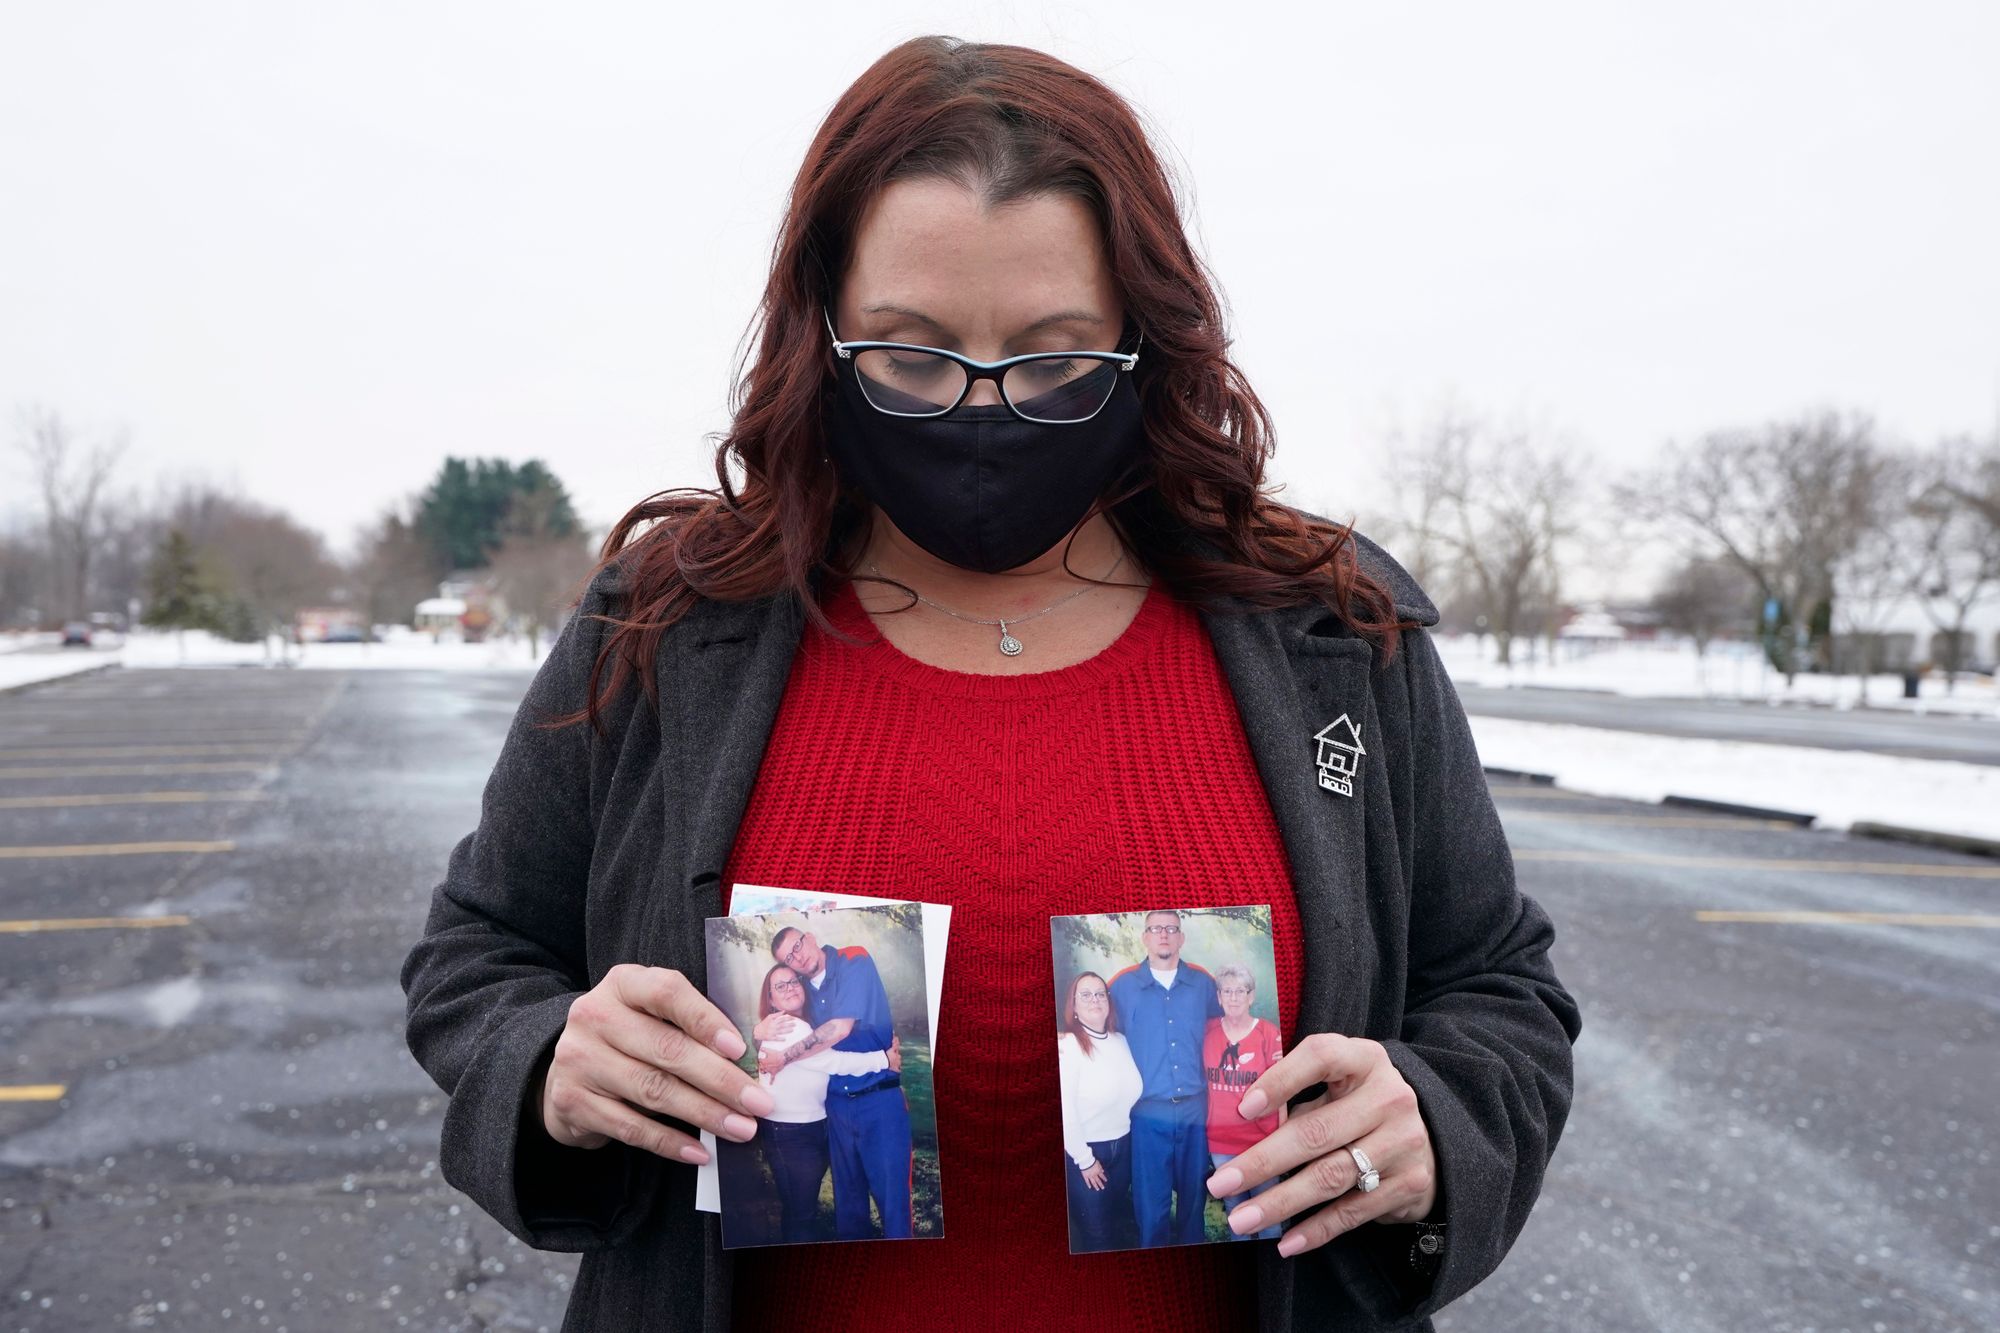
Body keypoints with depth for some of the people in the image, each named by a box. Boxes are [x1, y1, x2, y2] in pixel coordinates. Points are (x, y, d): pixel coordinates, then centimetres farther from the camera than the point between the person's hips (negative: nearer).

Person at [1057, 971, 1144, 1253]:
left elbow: (1130, 1093, 7)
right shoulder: (1065, 1046, -17)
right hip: (1085, 1150, -6)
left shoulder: (1121, 1041, 2)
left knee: (1121, 1226, 19)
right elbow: (1064, 1110, -19)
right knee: (1096, 1233, 7)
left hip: (1123, 1147, 6)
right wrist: (1085, 1160, -15)